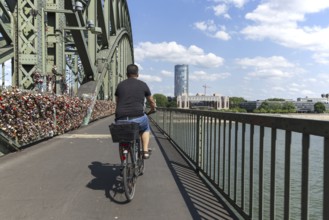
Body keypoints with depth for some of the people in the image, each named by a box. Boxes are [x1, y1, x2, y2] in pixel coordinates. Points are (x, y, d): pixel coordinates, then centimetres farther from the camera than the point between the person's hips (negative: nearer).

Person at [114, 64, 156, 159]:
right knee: (145, 128, 32)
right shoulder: (143, 85, 10)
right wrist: (152, 110, 45)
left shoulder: (120, 85, 15)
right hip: (138, 118, -2)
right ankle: (145, 151, 20)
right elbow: (152, 102, 23)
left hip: (121, 119, 2)